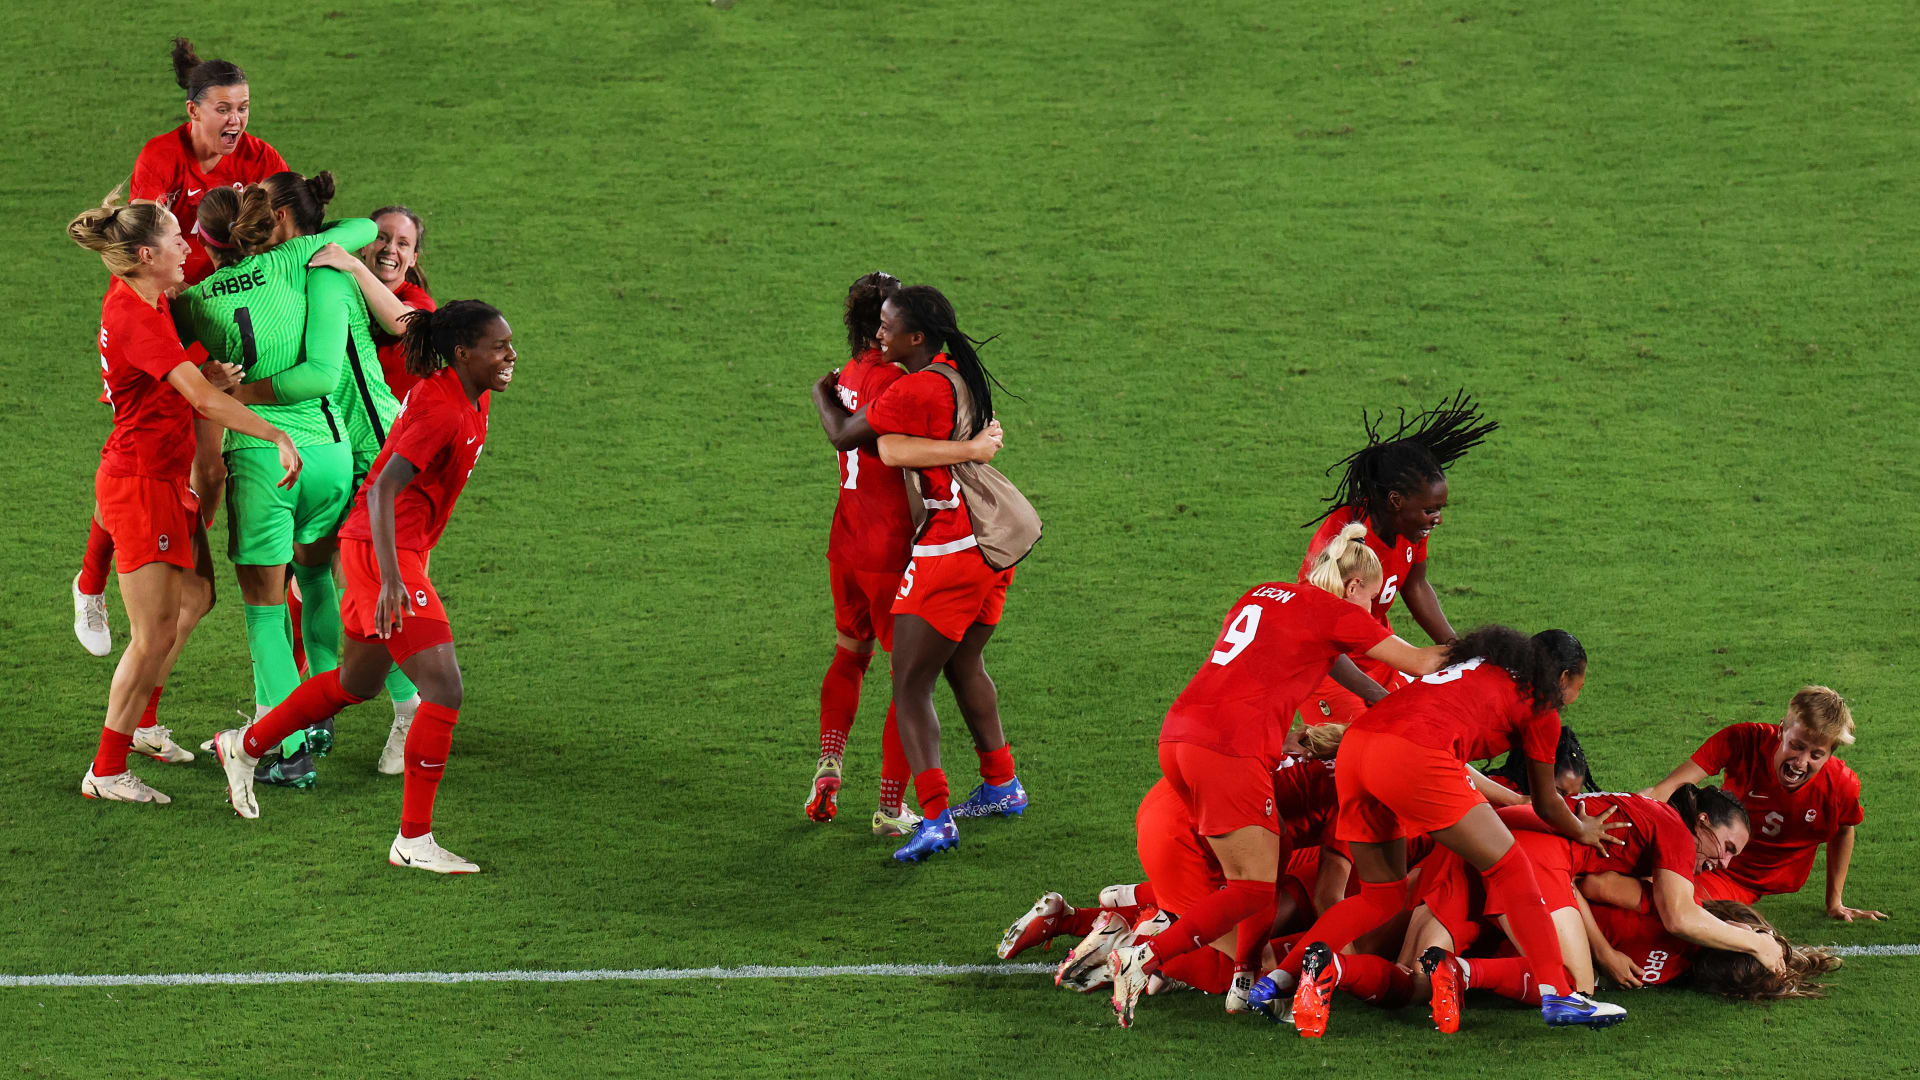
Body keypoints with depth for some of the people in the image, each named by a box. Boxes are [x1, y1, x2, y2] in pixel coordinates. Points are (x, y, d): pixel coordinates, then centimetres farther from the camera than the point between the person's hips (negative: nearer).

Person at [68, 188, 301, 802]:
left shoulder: (135, 295, 4)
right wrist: (278, 436, -30)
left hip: (166, 479, 10)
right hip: (140, 482, -10)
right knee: (156, 634, -6)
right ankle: (105, 773, 1)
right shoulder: (136, 318, -23)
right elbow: (202, 397, -30)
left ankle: (139, 723, 36)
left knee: (195, 598, 22)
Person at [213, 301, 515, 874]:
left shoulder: (472, 402, 8)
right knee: (444, 690, -13)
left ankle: (244, 746, 43)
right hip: (382, 551, -10)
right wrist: (390, 578, -38)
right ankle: (413, 839, -8)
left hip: (394, 552, 10)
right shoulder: (441, 409, -22)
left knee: (358, 683, 26)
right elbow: (382, 490, -30)